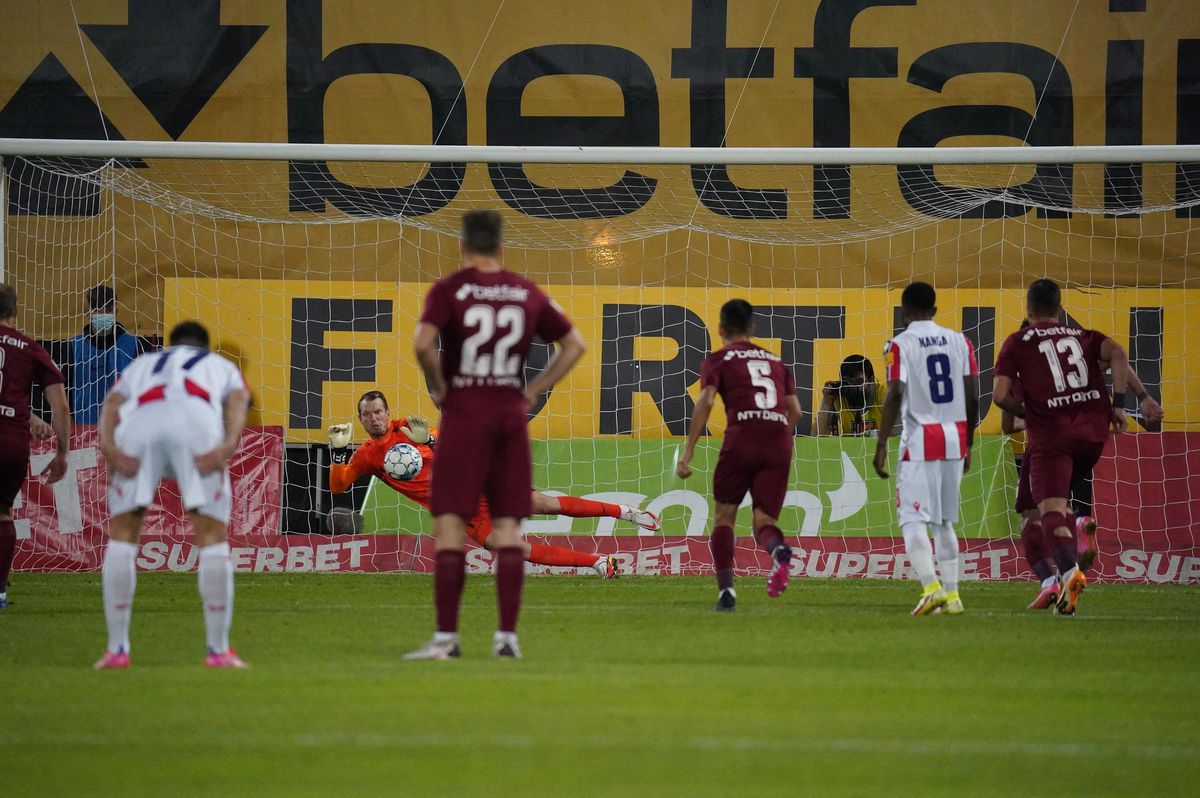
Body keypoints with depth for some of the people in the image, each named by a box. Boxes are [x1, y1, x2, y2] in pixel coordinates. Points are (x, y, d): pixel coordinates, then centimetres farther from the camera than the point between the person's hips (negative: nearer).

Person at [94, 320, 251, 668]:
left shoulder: (141, 365, 42)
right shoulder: (223, 367, 39)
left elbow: (111, 407, 19)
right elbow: (238, 401, 13)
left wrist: (109, 450, 1)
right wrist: (227, 447, -4)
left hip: (141, 420, 1)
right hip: (197, 420, -1)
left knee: (122, 535, 15)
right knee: (213, 537, 10)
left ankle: (117, 649, 11)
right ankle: (218, 649, 9)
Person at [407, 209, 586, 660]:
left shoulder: (448, 290, -5)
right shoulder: (527, 293, 8)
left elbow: (422, 343, -20)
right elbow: (574, 344, 14)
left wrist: (437, 387, -4)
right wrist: (533, 392, 12)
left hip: (464, 409, -4)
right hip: (511, 412, 4)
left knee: (449, 522, -2)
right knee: (508, 526, 6)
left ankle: (446, 636, -7)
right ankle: (507, 636, 3)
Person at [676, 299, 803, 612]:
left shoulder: (718, 359, 13)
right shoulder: (776, 361, 25)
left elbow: (705, 401, -3)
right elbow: (794, 410, 16)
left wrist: (688, 452, -6)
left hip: (741, 437, -3)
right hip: (779, 443, 3)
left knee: (724, 516, 12)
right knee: (764, 520, 6)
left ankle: (726, 590, -1)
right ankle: (778, 550, -31)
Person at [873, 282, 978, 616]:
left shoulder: (901, 344, -5)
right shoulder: (959, 341, 9)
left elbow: (895, 395, -13)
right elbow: (972, 396, 9)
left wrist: (882, 444, -9)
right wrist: (968, 444, 18)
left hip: (921, 440, -5)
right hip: (955, 438, 5)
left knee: (914, 517, -5)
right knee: (944, 520, 14)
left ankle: (931, 586, -22)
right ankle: (951, 595, 12)